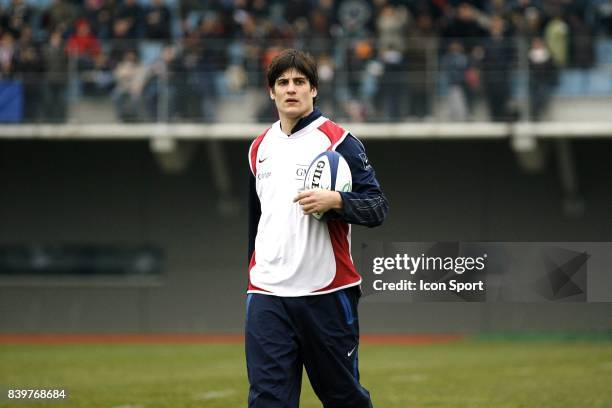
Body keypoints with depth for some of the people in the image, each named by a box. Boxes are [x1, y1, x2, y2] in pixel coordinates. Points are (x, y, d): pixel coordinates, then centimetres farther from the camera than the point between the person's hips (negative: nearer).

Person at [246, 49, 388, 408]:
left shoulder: (339, 142, -3)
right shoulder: (260, 148, 14)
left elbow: (378, 207, -8)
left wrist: (335, 201, -25)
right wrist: (244, 270, 25)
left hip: (326, 293, -4)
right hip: (267, 295, 4)